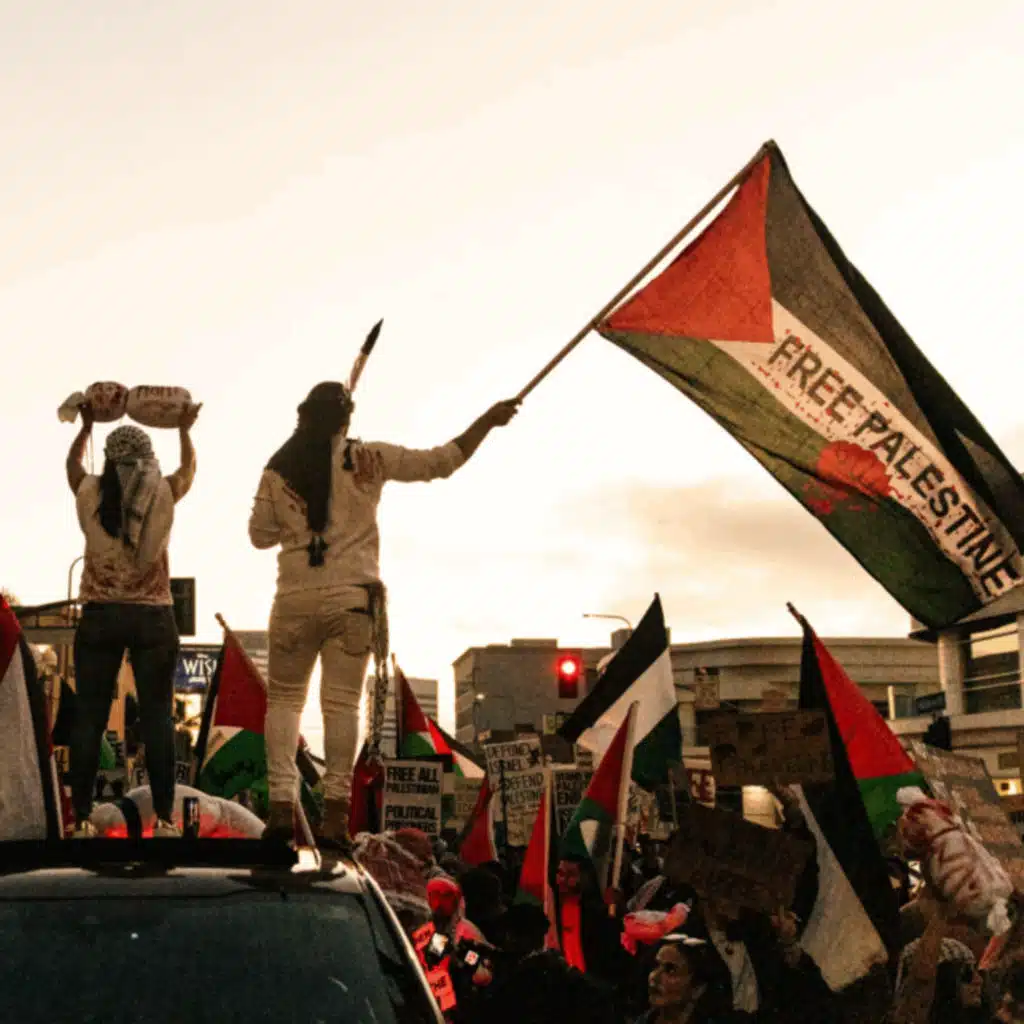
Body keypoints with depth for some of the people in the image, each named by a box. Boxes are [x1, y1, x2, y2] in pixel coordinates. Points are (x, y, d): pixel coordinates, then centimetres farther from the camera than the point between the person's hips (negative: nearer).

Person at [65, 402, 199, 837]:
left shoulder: (90, 494, -2)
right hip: (152, 617, -1)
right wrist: (184, 430, 32)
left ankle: (82, 820, 5)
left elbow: (72, 463, 22)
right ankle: (163, 819, 2)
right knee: (157, 718, 2)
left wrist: (86, 426, 33)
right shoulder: (164, 494, -4)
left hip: (99, 616, 1)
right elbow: (189, 468, 19)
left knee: (89, 718, 4)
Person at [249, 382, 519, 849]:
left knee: (284, 698, 12)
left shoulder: (278, 470, 3)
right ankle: (335, 813, -7)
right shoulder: (367, 459, -1)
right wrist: (488, 420, 11)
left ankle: (281, 805, -1)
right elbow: (441, 462, 3)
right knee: (342, 701, -1)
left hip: (295, 598, 1)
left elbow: (260, 534, 9)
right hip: (352, 595, -1)